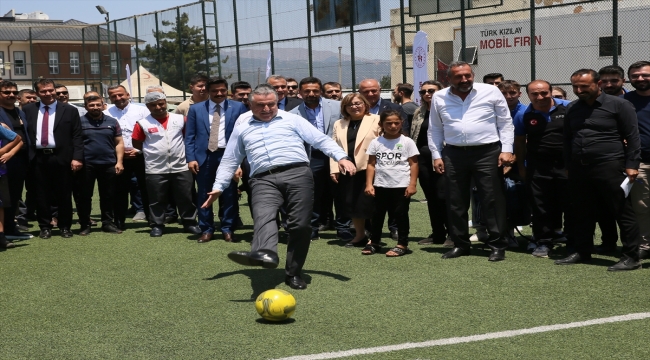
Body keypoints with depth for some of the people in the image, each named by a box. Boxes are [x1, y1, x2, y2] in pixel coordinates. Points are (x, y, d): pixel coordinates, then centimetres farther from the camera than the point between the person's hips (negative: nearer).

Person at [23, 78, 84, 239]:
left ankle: (65, 227, 18)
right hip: (37, 158, 2)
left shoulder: (69, 110, 3)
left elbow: (77, 136, -1)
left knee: (64, 194, 5)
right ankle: (45, 227, 17)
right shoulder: (28, 110, 10)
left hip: (62, 158, -2)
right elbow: (24, 134, 10)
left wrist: (77, 157, -10)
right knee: (41, 195, 7)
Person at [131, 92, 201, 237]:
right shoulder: (143, 124, -3)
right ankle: (157, 225, 18)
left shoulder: (180, 119, 3)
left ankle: (190, 223, 19)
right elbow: (136, 144, 6)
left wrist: (188, 153, 9)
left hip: (181, 168, 1)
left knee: (186, 198, 7)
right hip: (155, 170, -1)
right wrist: (154, 151, 5)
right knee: (157, 200, 6)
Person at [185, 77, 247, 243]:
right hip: (204, 156, 1)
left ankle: (228, 229, 16)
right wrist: (190, 158, -6)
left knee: (229, 195, 4)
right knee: (203, 195, 6)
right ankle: (206, 230, 17)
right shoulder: (196, 109, 8)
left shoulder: (238, 108, 4)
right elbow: (189, 137, 6)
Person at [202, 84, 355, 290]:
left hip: (296, 173, -1)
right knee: (263, 216, -28)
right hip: (264, 179, 1)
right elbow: (230, 161, 27)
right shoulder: (242, 129, 24)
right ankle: (264, 254, -55)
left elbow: (321, 140, 9)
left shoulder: (292, 120, 15)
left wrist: (341, 157, -6)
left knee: (300, 224, -7)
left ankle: (293, 272, 4)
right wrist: (218, 187, 17)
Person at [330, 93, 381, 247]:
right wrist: (334, 169, 2)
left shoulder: (376, 120, 1)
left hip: (369, 169, -5)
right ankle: (359, 235, 23)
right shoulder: (339, 124, 16)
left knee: (368, 204, -2)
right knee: (351, 204, 9)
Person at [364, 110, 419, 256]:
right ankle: (374, 242, 26)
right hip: (381, 185, 3)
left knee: (400, 214, 4)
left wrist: (412, 184, -9)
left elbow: (413, 164, -3)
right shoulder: (376, 142, 4)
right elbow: (371, 164, 5)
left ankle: (402, 244, 13)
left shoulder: (407, 142, -2)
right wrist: (369, 184, -2)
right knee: (377, 214, 12)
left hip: (402, 186, -3)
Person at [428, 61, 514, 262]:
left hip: (487, 153, -2)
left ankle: (497, 245, 7)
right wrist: (436, 155, 5)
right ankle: (460, 244, 20)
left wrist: (506, 150, -5)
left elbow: (505, 123, 2)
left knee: (492, 200, -1)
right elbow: (435, 129, 11)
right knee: (455, 203, 8)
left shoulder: (491, 92, 0)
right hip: (453, 155, 3)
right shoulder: (439, 98, 6)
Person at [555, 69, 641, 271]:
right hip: (579, 168, 6)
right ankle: (582, 252, 24)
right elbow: (567, 140, 20)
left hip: (610, 167, -6)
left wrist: (632, 165, -11)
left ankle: (631, 257, 3)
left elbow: (632, 136, -5)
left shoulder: (618, 105, -2)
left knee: (623, 213, -2)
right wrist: (568, 166, 16)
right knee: (582, 214, 12)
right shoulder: (572, 109, 14)